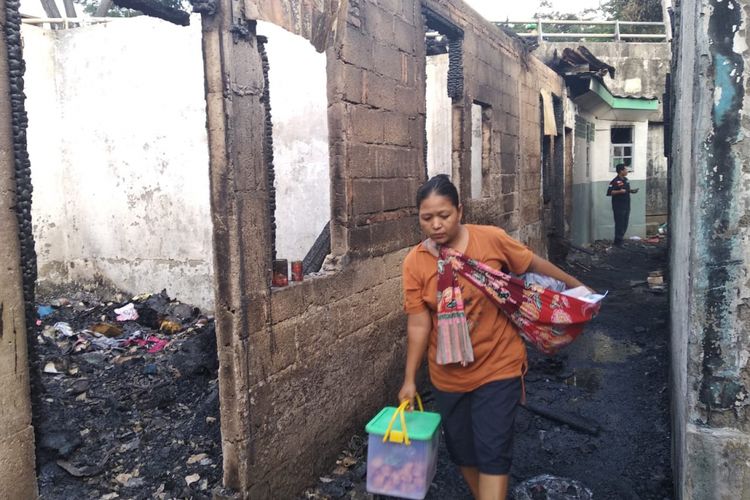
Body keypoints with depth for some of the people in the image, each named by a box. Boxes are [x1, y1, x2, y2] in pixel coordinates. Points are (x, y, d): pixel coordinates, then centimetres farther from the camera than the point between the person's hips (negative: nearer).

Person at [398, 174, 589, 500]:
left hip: (497, 367, -2)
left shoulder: (491, 239, -13)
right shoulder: (415, 262, -10)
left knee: (493, 452, -2)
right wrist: (410, 380, -6)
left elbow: (534, 265, 3)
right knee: (462, 451, 16)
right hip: (448, 375, 3)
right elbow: (418, 324, -7)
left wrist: (576, 287, 13)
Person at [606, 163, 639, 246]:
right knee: (619, 224, -6)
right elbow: (609, 192, -20)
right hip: (618, 207, -9)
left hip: (626, 206, 9)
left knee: (625, 224, 12)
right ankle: (618, 242, 1)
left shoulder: (626, 180, 14)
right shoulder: (615, 181, -14)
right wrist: (619, 191, -28)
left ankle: (620, 240, 23)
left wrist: (632, 191, 8)